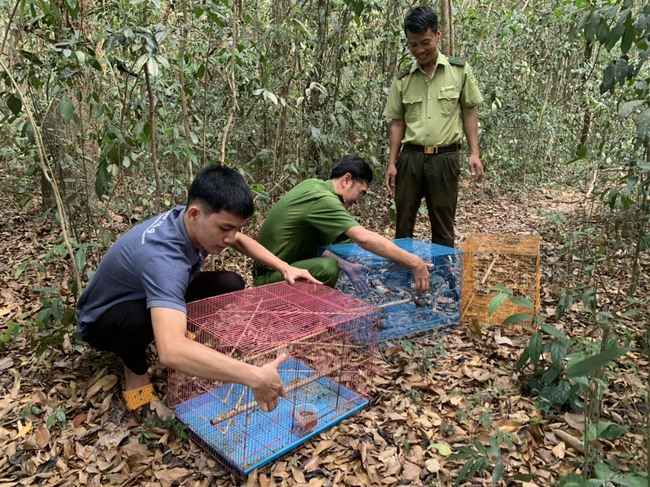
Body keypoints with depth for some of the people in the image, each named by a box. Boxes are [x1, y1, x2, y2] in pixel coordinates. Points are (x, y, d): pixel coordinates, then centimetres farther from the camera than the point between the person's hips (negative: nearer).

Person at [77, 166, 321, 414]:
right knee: (139, 317, -40)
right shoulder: (162, 257, -44)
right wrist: (255, 377, -58)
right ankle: (135, 370, -6)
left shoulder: (192, 222, -19)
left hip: (153, 291, 6)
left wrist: (284, 268, -9)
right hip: (103, 319, -6)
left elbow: (241, 241, 4)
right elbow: (171, 351, -57)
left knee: (231, 285, -12)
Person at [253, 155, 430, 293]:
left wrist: (346, 264, -12)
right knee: (327, 268, -35)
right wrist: (414, 263, -32)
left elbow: (317, 242, 2)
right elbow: (364, 238, -36)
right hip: (270, 276, -10)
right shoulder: (322, 199, -26)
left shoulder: (314, 185, 1)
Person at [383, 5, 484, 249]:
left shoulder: (460, 70, 1)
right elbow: (397, 122, 8)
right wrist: (392, 163, 3)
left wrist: (474, 153, -3)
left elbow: (469, 112, 5)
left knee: (443, 227, 6)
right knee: (403, 224, 8)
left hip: (445, 158, -1)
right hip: (410, 158, 2)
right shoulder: (403, 78, 5)